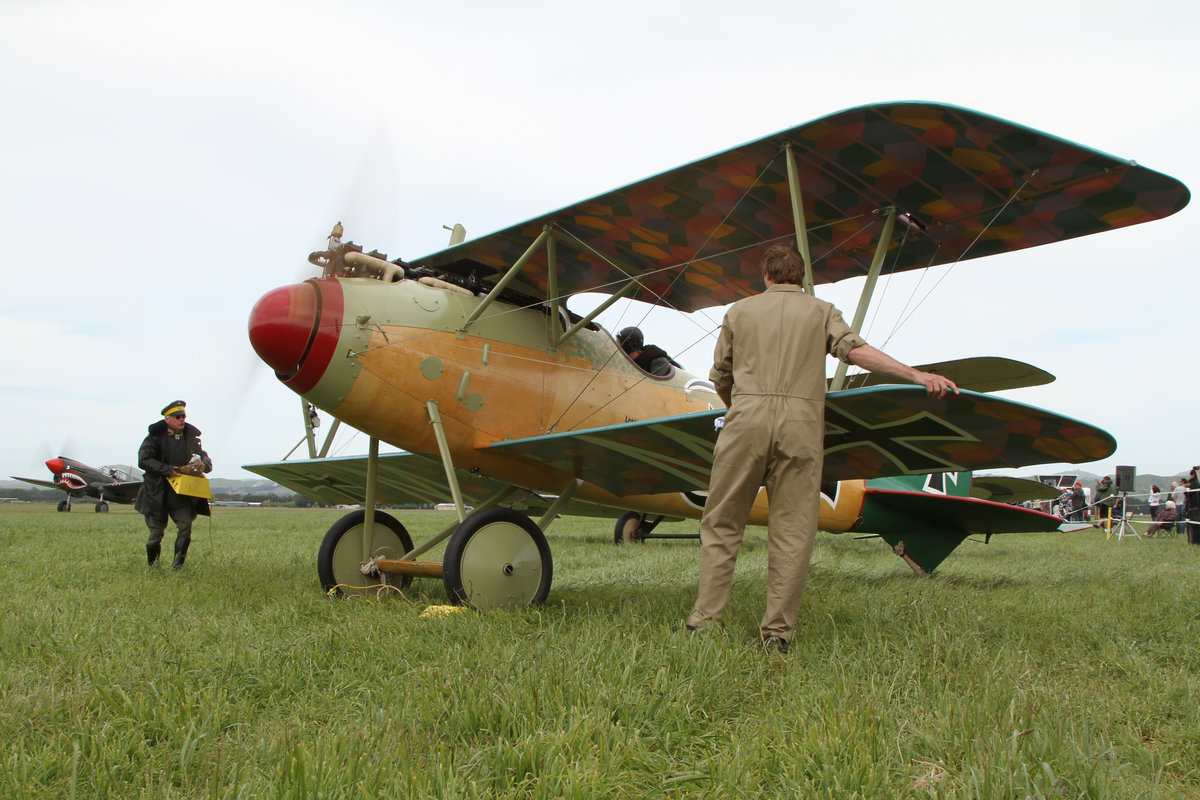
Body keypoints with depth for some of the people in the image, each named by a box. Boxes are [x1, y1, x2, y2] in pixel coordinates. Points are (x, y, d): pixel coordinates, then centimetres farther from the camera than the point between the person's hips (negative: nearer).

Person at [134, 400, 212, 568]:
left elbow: (206, 460, 9)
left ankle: (178, 567, -4)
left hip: (181, 493, 3)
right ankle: (152, 567, 22)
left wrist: (202, 465, -16)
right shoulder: (155, 437, -2)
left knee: (185, 526, -11)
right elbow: (143, 460, -14)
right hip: (157, 494, -2)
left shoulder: (190, 437, 8)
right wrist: (169, 470, -23)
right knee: (156, 533, 4)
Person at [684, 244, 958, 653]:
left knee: (721, 526, 7)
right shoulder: (821, 311, 15)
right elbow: (855, 349, -3)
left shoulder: (739, 311, 17)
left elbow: (720, 377, 18)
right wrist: (917, 375, -8)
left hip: (747, 419, 0)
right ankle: (777, 631, 1)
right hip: (801, 423, 0)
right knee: (792, 531, 3)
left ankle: (705, 619, 4)